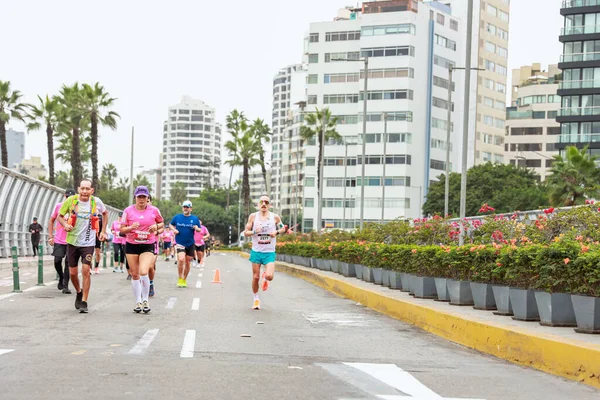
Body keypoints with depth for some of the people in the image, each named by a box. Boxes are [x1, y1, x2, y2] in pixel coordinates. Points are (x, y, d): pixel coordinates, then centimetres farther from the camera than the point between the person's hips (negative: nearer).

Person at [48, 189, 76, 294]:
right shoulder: (59, 206, 1)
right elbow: (51, 220, 10)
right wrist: (50, 236, 6)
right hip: (59, 240, 1)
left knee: (68, 262, -3)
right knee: (57, 261, -1)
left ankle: (65, 286, 5)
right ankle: (61, 278, 27)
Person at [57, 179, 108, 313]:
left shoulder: (96, 202, -5)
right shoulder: (71, 200, -7)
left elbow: (105, 213, 16)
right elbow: (60, 216, 5)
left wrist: (103, 231, 11)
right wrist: (65, 225, -16)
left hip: (88, 243, -1)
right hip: (72, 241, 1)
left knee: (85, 271, -13)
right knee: (73, 273, 6)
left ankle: (84, 302, -4)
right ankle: (79, 292, 36)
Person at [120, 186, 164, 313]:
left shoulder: (154, 210, -1)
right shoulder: (128, 210, -2)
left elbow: (161, 223, 15)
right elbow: (122, 229, 1)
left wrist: (157, 226, -7)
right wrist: (131, 228, -19)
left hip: (148, 245, -2)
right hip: (131, 245, 2)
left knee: (143, 272, -18)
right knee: (134, 274, 6)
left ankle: (145, 300, 2)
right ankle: (138, 302, 21)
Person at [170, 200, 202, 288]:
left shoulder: (195, 219, 3)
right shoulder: (177, 217, 2)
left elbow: (199, 230, 9)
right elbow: (171, 224, 16)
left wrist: (197, 228, -14)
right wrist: (174, 229, -4)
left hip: (190, 244, 2)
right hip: (180, 243, -2)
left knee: (187, 263, 8)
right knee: (181, 259, -22)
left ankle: (184, 280, 27)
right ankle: (180, 279, -6)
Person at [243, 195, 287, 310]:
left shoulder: (275, 217, -2)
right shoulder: (253, 216, -1)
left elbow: (283, 228, 14)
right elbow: (246, 232, 2)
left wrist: (277, 232, -8)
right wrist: (254, 232, -18)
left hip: (269, 252, -1)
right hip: (256, 251, 1)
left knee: (269, 276, -17)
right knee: (255, 277, 4)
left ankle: (265, 278, 21)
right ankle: (256, 299, 24)